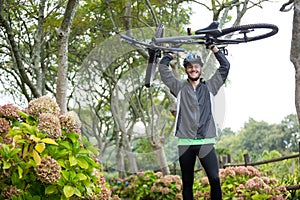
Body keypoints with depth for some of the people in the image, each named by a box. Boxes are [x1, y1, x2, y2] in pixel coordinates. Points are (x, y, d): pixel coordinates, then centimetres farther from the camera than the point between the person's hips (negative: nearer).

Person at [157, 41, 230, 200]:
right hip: (185, 143, 1)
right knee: (187, 183, 5)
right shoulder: (180, 88, 12)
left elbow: (225, 66, 12)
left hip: (206, 143, 0)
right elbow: (163, 67, 12)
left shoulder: (209, 87, 13)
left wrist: (213, 47, 13)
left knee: (215, 180, -12)